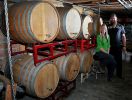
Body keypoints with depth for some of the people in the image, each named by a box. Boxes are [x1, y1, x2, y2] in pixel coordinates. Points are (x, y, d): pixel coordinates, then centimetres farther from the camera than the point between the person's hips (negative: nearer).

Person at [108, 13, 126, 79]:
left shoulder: (120, 26, 3)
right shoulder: (108, 27, 6)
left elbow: (123, 37, 4)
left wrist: (124, 46, -2)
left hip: (118, 47, -1)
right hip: (110, 47, 1)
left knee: (119, 61, 5)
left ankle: (119, 74, 18)